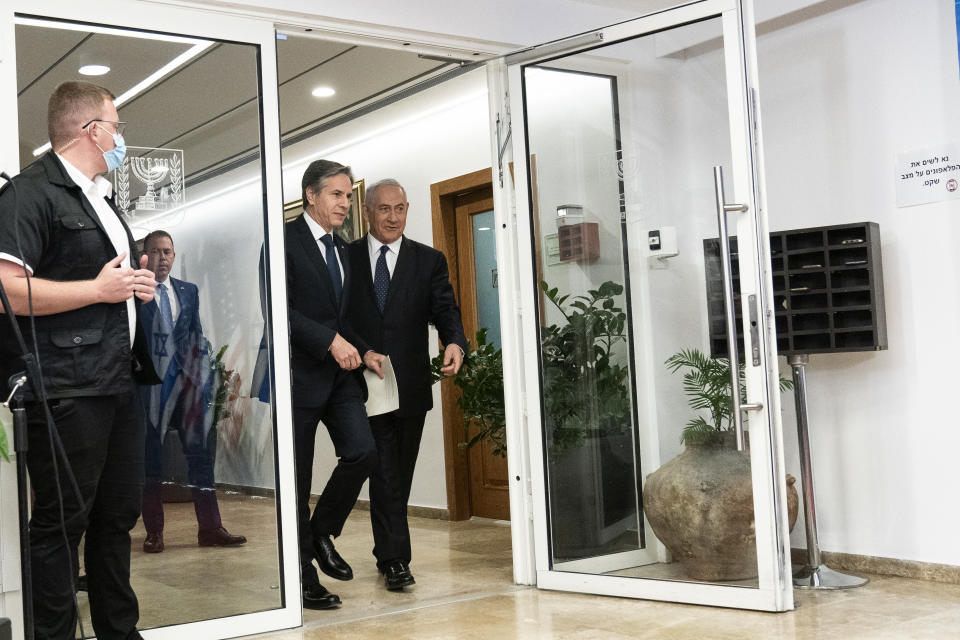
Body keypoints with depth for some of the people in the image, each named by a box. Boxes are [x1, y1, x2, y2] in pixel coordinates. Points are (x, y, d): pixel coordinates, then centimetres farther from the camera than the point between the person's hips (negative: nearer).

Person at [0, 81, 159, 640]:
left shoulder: (101, 197, 20)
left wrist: (138, 284, 13)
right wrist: (99, 288, -16)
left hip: (119, 381, 9)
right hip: (66, 390, -9)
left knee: (120, 514, 16)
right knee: (61, 524, -2)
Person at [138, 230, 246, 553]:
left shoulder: (189, 291, 14)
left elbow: (197, 335, 14)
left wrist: (197, 371, 5)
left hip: (185, 383, 4)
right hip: (149, 386, -4)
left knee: (200, 455, 4)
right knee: (150, 459, 3)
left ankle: (209, 528, 9)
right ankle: (154, 531, 12)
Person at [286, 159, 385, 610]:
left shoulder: (341, 249, 17)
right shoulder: (285, 240, -7)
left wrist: (363, 352, 6)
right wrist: (331, 341, -20)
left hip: (340, 372, 7)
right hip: (300, 373, -7)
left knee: (363, 452, -7)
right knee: (297, 478, 1)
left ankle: (321, 532, 17)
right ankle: (303, 577, 12)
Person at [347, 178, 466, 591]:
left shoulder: (429, 261, 7)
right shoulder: (344, 258, 5)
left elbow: (445, 310, -3)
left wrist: (455, 342, -23)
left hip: (410, 385, 2)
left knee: (400, 475, 13)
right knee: (385, 472, -7)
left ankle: (388, 552, 29)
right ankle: (395, 559, -4)